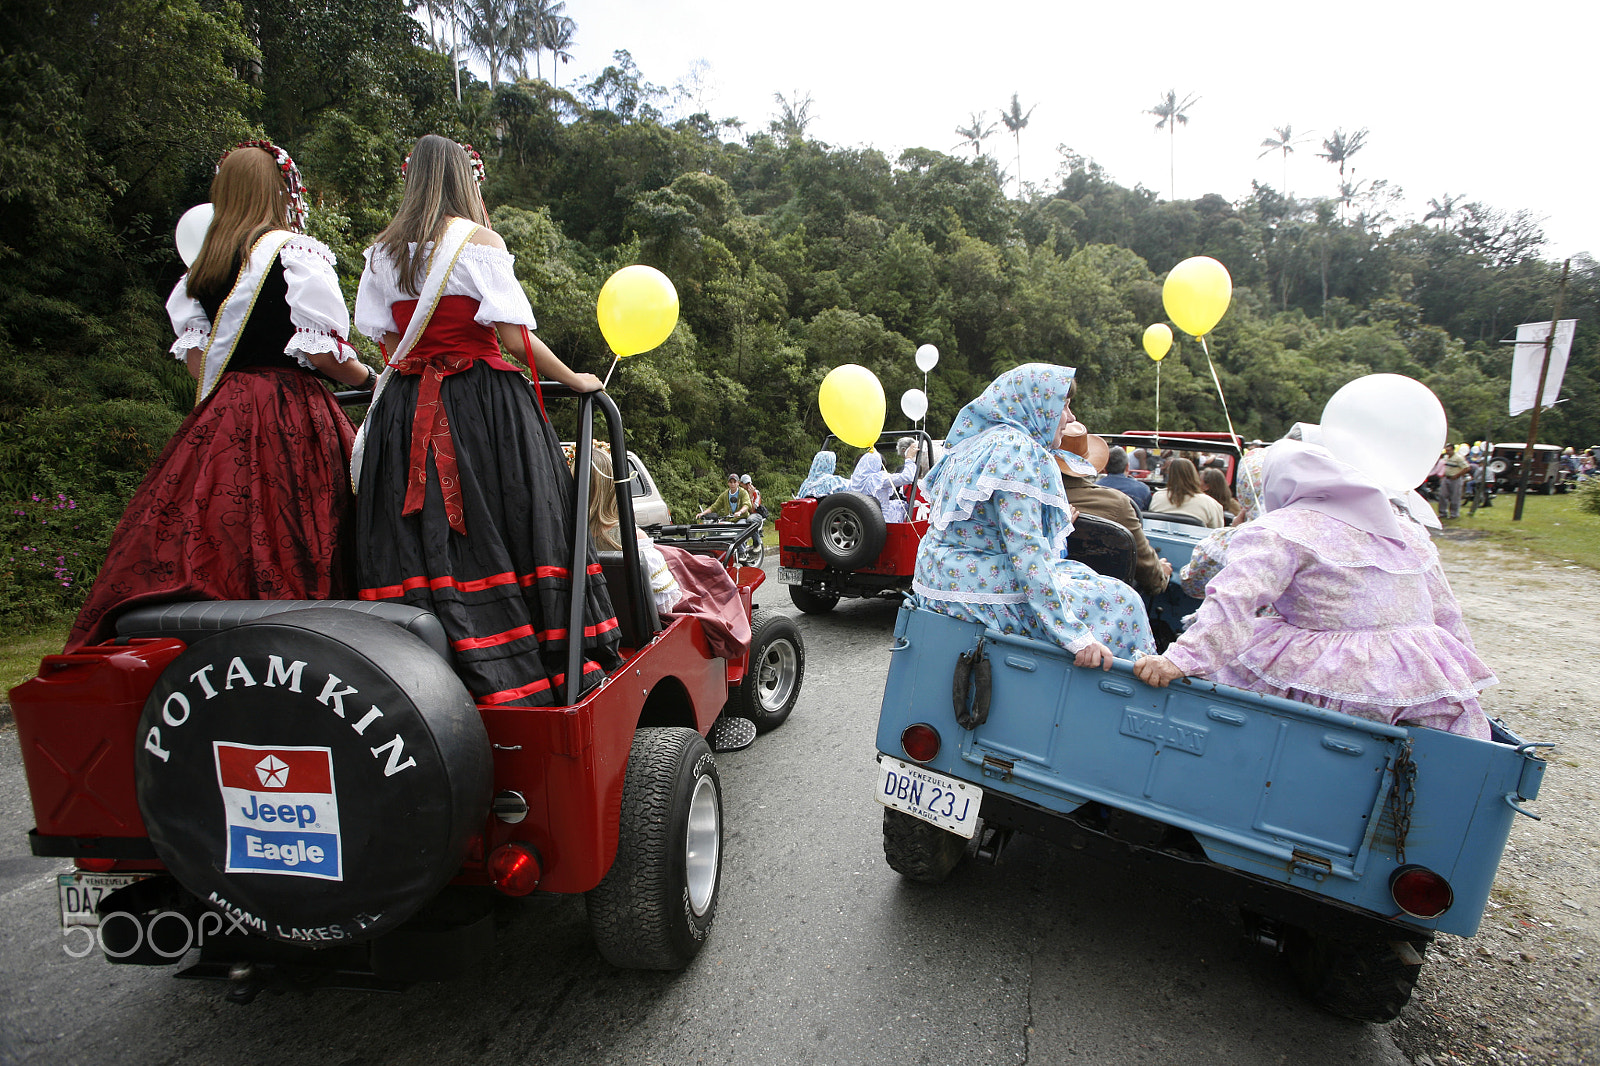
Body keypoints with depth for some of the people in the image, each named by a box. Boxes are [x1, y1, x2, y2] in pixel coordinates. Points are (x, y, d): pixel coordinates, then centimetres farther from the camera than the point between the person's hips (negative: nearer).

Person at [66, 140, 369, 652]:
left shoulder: (203, 262, 14)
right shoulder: (297, 251, -6)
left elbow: (194, 352, 13)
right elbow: (321, 350, -12)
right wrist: (366, 376, 5)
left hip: (220, 416, 6)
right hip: (289, 414, -6)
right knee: (287, 552, -6)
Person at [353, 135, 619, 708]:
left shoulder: (382, 251, 12)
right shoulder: (479, 240, -2)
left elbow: (387, 344, 11)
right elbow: (515, 338, -9)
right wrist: (574, 379, 2)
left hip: (405, 407, 5)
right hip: (485, 407, -5)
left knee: (420, 543, 6)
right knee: (498, 536, -2)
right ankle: (524, 678, 1)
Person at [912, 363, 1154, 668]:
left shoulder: (979, 442, 15)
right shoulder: (1016, 448, -15)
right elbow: (1026, 549, -24)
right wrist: (1076, 635, -25)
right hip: (980, 590, -10)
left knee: (1078, 573, 20)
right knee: (1118, 601, -3)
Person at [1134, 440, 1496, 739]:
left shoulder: (1283, 530, -5)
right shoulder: (1408, 529, 17)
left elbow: (1234, 599, -20)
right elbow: (1447, 614, 23)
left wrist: (1181, 659, -27)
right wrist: (1464, 676, 35)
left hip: (1335, 684, -7)